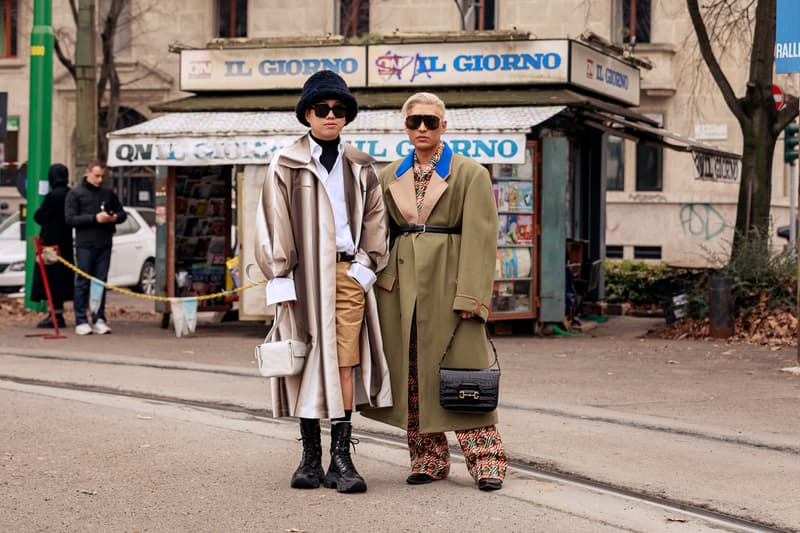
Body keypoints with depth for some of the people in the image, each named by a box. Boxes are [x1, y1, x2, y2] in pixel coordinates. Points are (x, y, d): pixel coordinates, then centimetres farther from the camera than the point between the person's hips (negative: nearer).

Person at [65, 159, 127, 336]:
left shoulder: (108, 194, 13)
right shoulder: (75, 194, 1)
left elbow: (122, 214, 20)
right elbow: (70, 219, -7)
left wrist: (114, 217, -5)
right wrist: (95, 218, -16)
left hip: (104, 245, 4)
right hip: (85, 245, -4)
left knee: (101, 283, 4)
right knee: (83, 283, -2)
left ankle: (99, 320, 8)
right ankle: (81, 321, 1)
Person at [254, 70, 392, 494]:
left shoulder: (360, 168, 13)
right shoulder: (287, 166, 5)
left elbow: (375, 220, 14)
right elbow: (273, 226, 1)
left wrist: (365, 268, 1)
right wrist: (280, 280, -6)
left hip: (348, 273, 1)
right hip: (304, 274, -1)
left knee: (345, 363, -4)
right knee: (308, 363, 1)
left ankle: (341, 458, -2)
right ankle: (310, 456, 10)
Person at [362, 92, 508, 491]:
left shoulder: (470, 173, 1)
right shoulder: (390, 176, 14)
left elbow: (480, 238, -6)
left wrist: (471, 293, -14)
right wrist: (380, 278, 6)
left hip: (448, 282, -4)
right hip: (401, 284, 5)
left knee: (461, 371, -6)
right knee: (412, 375, 5)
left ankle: (486, 461, 0)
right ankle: (428, 459, 15)